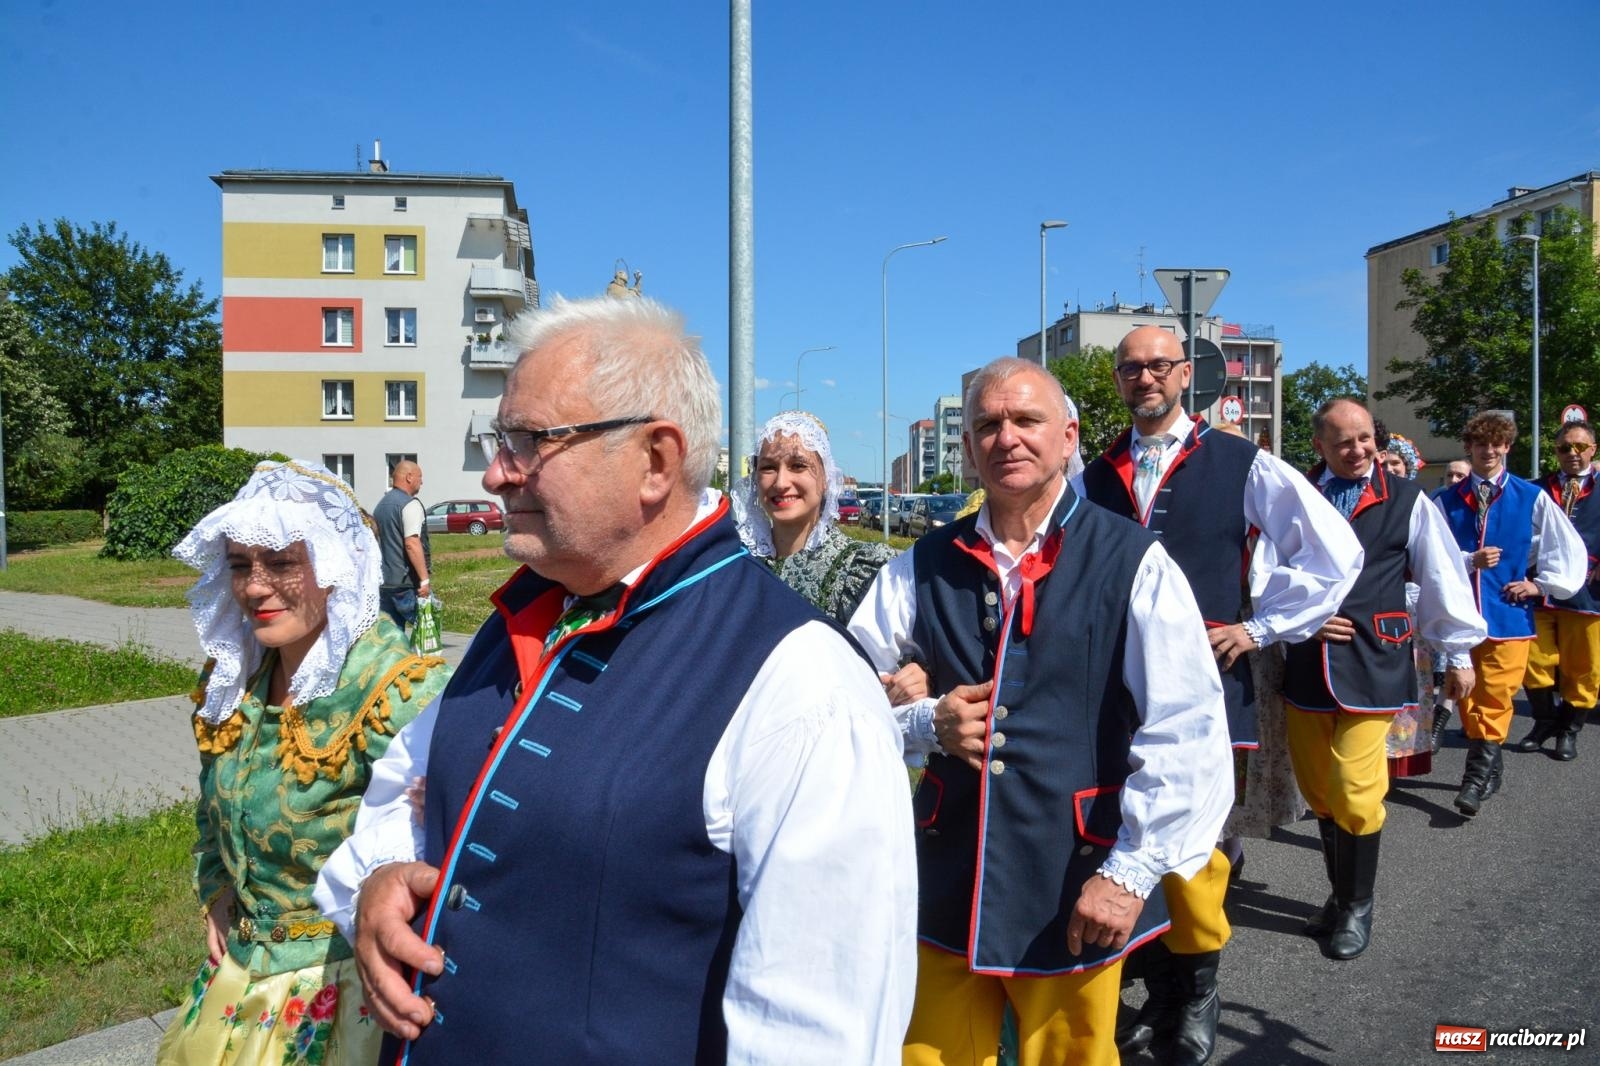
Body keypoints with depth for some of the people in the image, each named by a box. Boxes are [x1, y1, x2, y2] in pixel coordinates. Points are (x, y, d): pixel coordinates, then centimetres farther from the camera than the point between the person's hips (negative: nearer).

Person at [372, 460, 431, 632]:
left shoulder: (381, 505, 18)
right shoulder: (410, 504, -11)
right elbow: (412, 543, -20)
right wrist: (425, 579, -21)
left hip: (383, 583, 9)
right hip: (407, 584, -8)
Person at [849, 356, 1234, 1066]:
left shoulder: (1135, 566, -7)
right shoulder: (923, 568, 3)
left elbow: (1185, 735, -10)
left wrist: (1132, 872, -13)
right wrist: (925, 721, -10)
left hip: (1074, 896, -2)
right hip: (946, 885, 3)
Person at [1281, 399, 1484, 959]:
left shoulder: (1407, 501, 2)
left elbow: (1443, 577, 6)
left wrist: (1459, 652, 9)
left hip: (1371, 665, -3)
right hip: (1307, 662, 3)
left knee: (1354, 792, -7)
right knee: (1318, 792, 12)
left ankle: (1357, 907, 15)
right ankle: (1342, 894, 31)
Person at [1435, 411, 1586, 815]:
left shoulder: (1532, 498, 2)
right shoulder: (1448, 501, 4)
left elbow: (1570, 550, 7)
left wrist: (1540, 584, 0)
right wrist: (1470, 560, -13)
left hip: (1508, 611, -2)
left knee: (1494, 697, -5)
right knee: (1468, 694, 9)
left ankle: (1478, 773, 1)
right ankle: (1489, 766, 24)